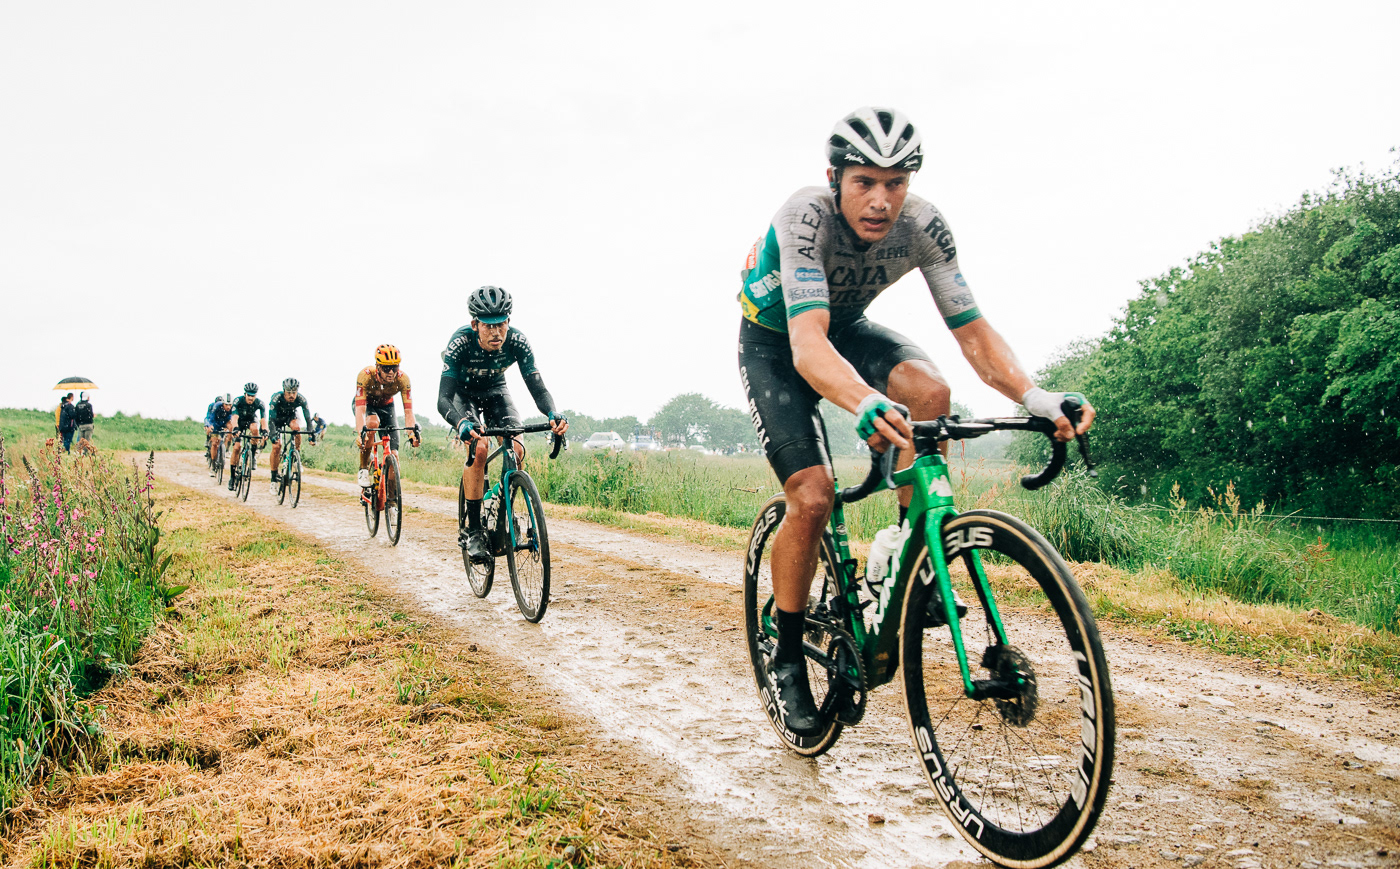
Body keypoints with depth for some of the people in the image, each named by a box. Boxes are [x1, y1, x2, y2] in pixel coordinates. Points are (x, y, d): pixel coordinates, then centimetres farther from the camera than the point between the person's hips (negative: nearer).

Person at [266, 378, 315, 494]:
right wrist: (273, 434, -51)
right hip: (277, 418, -1)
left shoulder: (301, 399, -29)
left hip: (290, 416, 1)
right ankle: (273, 479, -6)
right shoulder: (276, 398, -34)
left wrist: (312, 433, -39)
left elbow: (308, 418, -27)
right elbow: (271, 419, -37)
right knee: (276, 445, -16)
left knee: (296, 427, -34)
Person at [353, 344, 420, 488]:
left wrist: (412, 431, -48)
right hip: (366, 403, -2)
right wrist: (360, 432, -56)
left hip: (386, 406, 2)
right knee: (372, 424, -37)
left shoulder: (402, 378, -31)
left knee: (393, 454, -12)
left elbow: (408, 409, -32)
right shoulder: (366, 375, -36)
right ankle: (363, 470, -21)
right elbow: (360, 408, -42)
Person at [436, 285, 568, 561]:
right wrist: (462, 424, -61)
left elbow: (537, 386, -30)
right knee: (479, 448, -27)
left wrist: (553, 414, -52)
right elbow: (443, 399, -40)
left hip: (496, 391, 3)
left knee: (516, 451, -20)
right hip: (463, 392, -3)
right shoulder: (460, 342, -35)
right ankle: (473, 530, -17)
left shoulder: (517, 341, -29)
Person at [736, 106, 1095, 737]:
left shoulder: (922, 225, -23)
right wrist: (865, 404, -68)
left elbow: (973, 331, -24)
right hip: (774, 343, -3)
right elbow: (807, 345, -48)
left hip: (846, 327, 4)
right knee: (812, 497, -18)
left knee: (929, 389, -28)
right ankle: (786, 658, 3)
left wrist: (1033, 395, -43)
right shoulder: (805, 217, -36)